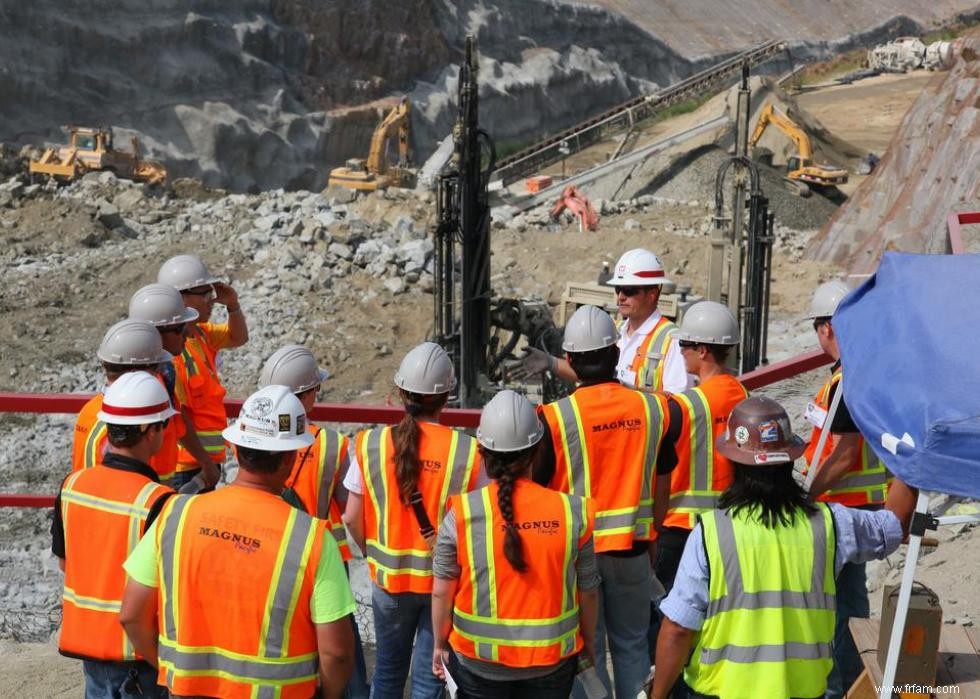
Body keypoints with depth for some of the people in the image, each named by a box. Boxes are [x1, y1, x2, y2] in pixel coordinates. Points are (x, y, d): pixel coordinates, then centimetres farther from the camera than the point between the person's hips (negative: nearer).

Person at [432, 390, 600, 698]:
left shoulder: (462, 513, -15)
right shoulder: (572, 511, -13)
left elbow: (442, 591, -7)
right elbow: (588, 591, -3)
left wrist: (440, 643, 10)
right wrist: (588, 642, 15)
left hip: (479, 661, -1)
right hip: (552, 661, 1)